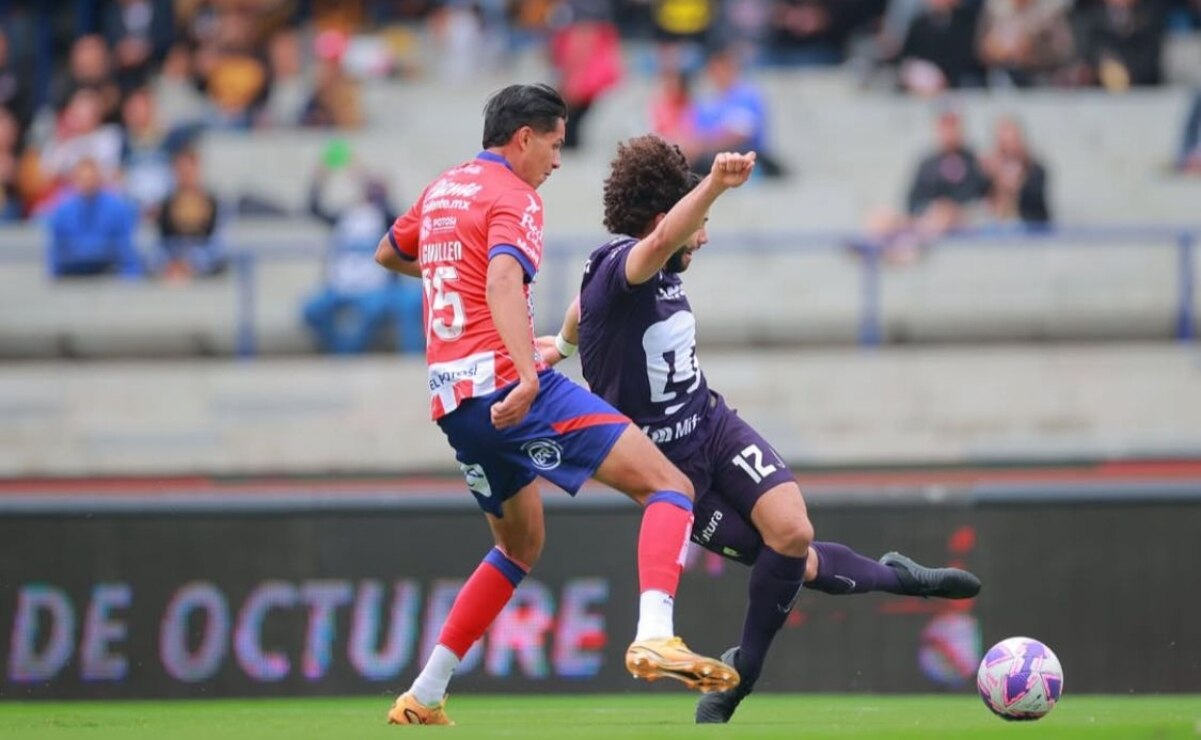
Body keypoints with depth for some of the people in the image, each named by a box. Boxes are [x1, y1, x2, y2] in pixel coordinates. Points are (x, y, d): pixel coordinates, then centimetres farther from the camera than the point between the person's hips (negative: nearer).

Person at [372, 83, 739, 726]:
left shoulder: (440, 192, 21)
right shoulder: (514, 198, -4)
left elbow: (387, 255, 40)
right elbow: (503, 281, -23)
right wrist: (527, 375, -36)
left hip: (451, 398, 9)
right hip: (506, 381, -9)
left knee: (521, 544, 26)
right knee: (669, 486, -13)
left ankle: (423, 697, 22)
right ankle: (655, 637, -37)